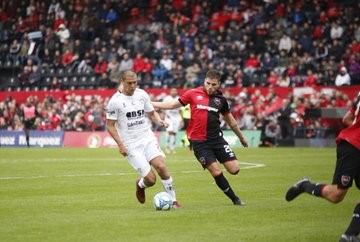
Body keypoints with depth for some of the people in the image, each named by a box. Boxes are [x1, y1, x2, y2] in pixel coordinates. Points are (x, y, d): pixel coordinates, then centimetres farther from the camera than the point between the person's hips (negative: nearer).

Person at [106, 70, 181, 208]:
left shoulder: (142, 94, 5)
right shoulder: (115, 101, -9)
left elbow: (151, 113, 16)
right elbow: (110, 125, -5)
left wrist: (159, 121, -6)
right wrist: (120, 144, -13)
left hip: (148, 139, 4)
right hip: (131, 144, -4)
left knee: (161, 167, -19)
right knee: (151, 179, -9)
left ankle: (173, 200, -5)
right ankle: (140, 185, 28)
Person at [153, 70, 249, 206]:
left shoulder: (220, 99, 7)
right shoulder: (193, 94, 0)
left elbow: (230, 120, 20)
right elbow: (172, 105, 10)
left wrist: (241, 137, 28)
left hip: (216, 137, 3)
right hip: (198, 142, -3)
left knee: (234, 169, -8)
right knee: (216, 172, -10)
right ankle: (235, 199, 7)